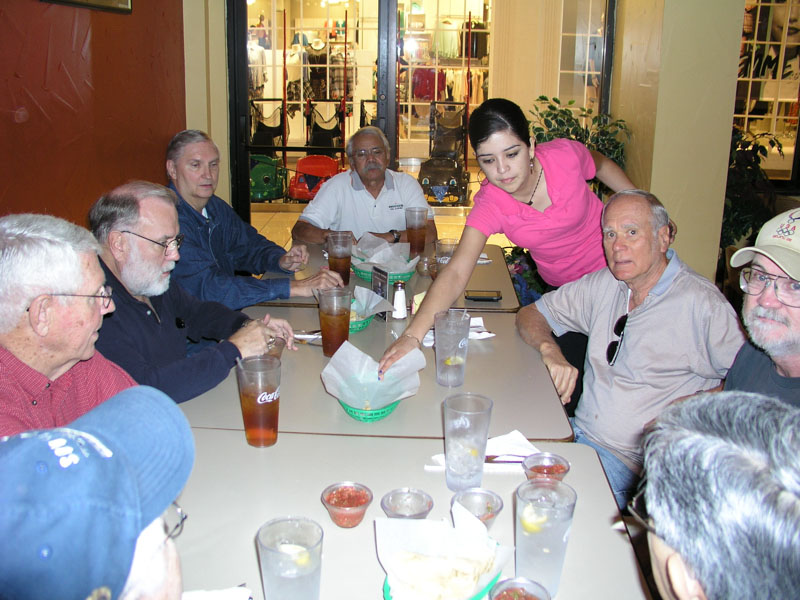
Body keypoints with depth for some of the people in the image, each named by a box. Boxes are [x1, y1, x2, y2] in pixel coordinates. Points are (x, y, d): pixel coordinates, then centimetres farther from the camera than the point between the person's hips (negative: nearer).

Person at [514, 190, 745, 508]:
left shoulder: (702, 302, -9)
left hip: (634, 462, -5)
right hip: (580, 433, 6)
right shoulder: (602, 285, 8)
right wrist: (549, 349, -5)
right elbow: (531, 315, 16)